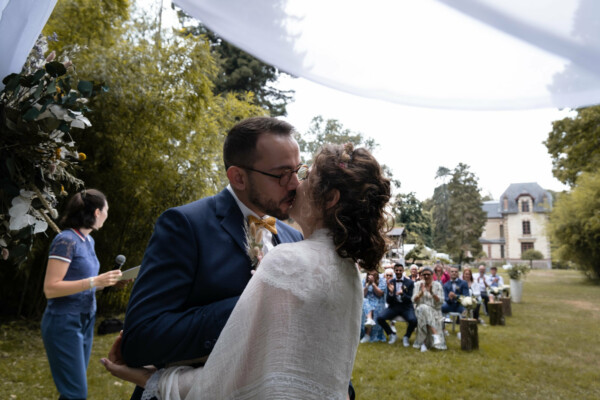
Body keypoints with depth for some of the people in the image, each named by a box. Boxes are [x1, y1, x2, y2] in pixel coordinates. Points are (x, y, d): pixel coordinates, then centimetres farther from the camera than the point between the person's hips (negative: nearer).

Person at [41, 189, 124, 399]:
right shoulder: (66, 240, -18)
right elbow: (50, 288, -21)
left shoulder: (88, 240, 8)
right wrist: (96, 281, -25)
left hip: (86, 321, 9)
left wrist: (110, 280, 4)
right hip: (64, 323, -9)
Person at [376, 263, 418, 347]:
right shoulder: (390, 283, 4)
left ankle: (406, 337, 1)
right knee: (380, 318, -23)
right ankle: (392, 335, 5)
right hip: (394, 306, 2)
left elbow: (409, 299, -5)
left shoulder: (409, 282, -1)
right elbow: (388, 301, 1)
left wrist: (402, 294, -26)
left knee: (413, 320, -32)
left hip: (406, 307, -2)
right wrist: (391, 292, -20)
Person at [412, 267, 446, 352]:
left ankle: (423, 343, -31)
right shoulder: (418, 284, 6)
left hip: (434, 310, 0)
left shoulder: (437, 285, 3)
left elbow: (441, 301, -6)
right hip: (420, 309, 1)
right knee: (423, 308, -36)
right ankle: (435, 334, -39)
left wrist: (432, 293, -22)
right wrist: (421, 293, -21)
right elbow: (414, 300, -3)